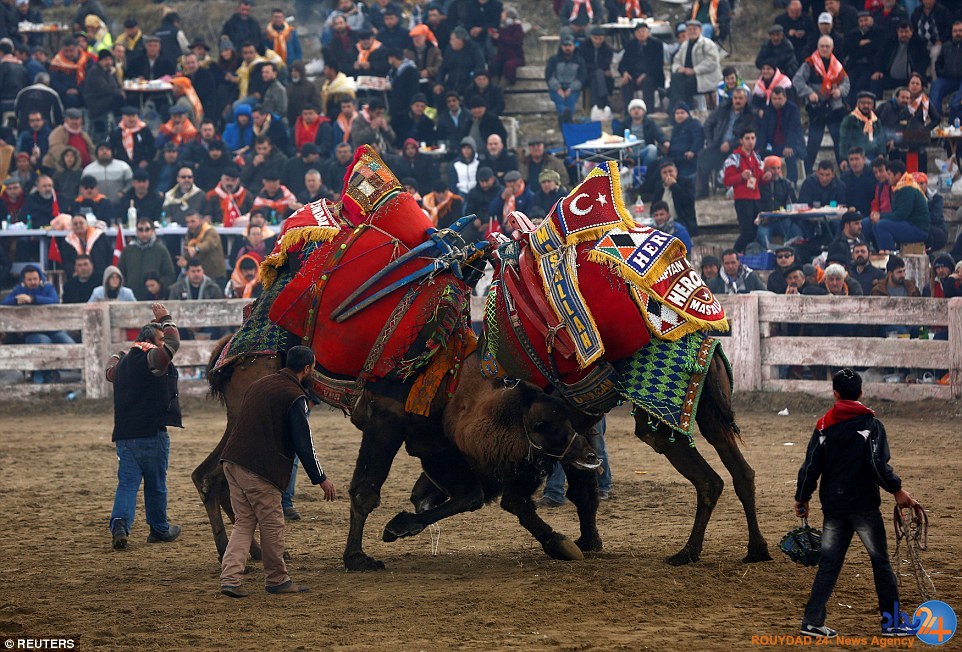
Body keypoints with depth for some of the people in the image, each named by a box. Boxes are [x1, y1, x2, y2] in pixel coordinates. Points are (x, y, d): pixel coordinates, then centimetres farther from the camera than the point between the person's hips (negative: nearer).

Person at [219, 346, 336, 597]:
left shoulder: (261, 384, 17)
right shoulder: (295, 397, -8)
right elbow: (303, 443, -9)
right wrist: (321, 479, -2)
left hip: (233, 461, 8)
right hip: (260, 469, -8)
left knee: (244, 523, 11)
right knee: (272, 524, 6)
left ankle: (230, 577, -2)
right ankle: (277, 579, 17)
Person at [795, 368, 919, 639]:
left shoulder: (824, 426, 3)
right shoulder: (870, 424, -8)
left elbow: (811, 467, 2)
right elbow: (878, 465, -16)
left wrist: (802, 499, 13)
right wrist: (897, 490, -4)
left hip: (833, 507, 3)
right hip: (864, 505, -3)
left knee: (828, 563, 7)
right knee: (880, 561, 6)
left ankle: (812, 620, 0)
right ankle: (892, 622, 6)